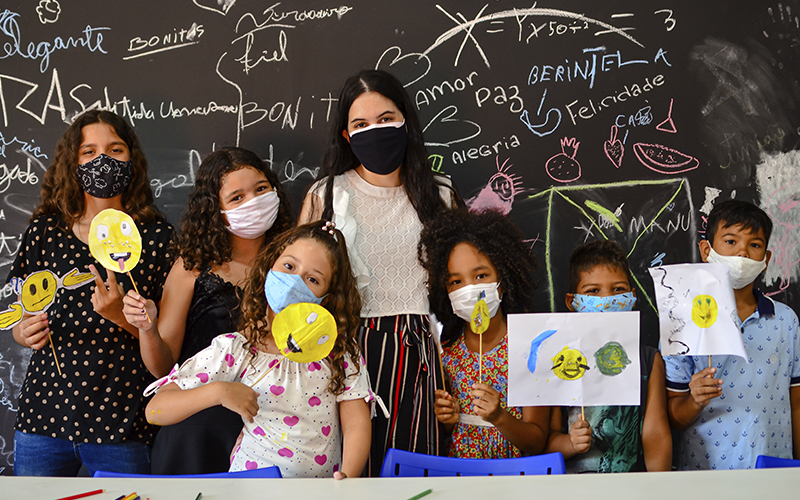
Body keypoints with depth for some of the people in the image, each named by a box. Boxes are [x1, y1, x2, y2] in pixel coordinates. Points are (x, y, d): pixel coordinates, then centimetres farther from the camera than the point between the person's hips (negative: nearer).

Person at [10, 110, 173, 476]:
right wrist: (25, 331, -8)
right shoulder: (45, 229, 5)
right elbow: (21, 316, 14)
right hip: (44, 414, 2)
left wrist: (123, 316, -18)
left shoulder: (156, 236, -1)